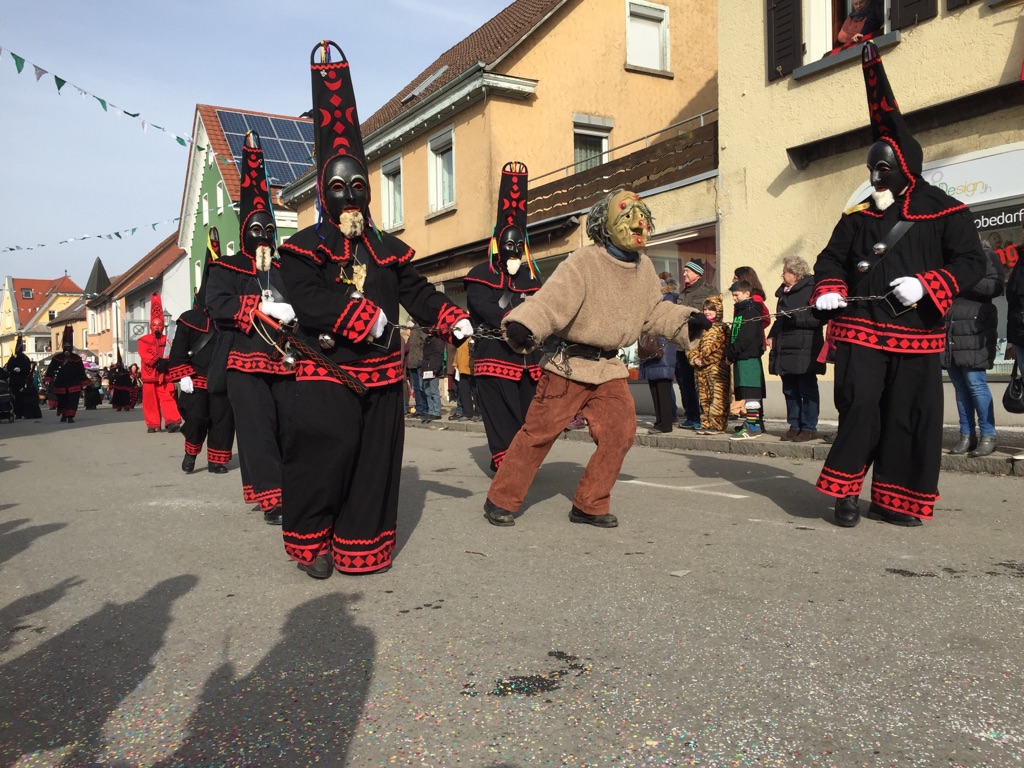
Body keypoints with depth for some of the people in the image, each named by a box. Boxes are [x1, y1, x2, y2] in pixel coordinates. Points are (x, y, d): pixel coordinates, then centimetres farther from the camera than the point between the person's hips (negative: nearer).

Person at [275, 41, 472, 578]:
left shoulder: (389, 251, 13)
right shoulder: (305, 248, -1)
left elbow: (418, 293, 8)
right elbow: (309, 301, -17)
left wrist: (454, 320, -10)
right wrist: (369, 318, -23)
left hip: (380, 376, 5)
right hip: (325, 376, -4)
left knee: (377, 461, 7)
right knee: (324, 459, -6)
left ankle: (361, 543, 20)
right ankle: (313, 541, 15)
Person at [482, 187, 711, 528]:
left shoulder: (643, 268, 7)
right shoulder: (582, 263, -17)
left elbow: (655, 311, 20)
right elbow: (551, 301, -29)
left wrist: (686, 321, 9)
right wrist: (522, 324, -45)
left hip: (609, 367, 7)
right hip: (568, 363, -6)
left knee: (621, 432, -2)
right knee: (538, 432, -1)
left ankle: (590, 505, 14)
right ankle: (501, 500, 14)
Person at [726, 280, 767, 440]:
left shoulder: (751, 311, -10)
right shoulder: (741, 310, 20)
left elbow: (746, 337, -18)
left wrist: (731, 353, -13)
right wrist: (731, 353, 10)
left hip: (749, 357, -10)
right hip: (742, 358, 10)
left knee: (749, 394, -12)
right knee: (750, 394, 13)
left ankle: (752, 427, -13)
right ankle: (756, 425, 20)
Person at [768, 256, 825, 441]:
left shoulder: (810, 289, -8)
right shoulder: (784, 292, 18)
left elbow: (816, 319, -17)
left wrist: (793, 315, -19)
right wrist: (772, 335, 11)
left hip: (804, 351, -8)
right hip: (784, 349, 8)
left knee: (807, 390, -2)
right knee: (790, 391, 10)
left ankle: (809, 428, 3)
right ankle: (794, 426, 17)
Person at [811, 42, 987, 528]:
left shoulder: (944, 213, 3)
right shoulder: (857, 217, 13)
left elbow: (971, 262, -3)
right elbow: (831, 259, 18)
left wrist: (925, 285, -19)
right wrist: (828, 290, -3)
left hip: (916, 335, -1)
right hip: (861, 331, 1)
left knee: (912, 417, 3)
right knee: (858, 407, -9)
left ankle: (897, 500, 14)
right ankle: (846, 492, 1)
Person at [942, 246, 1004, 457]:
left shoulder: (986, 256, 6)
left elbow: (996, 287, -7)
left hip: (973, 329, -5)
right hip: (948, 331, 5)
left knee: (975, 382, -10)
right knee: (960, 386, 5)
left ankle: (988, 436, -4)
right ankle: (966, 435, 9)